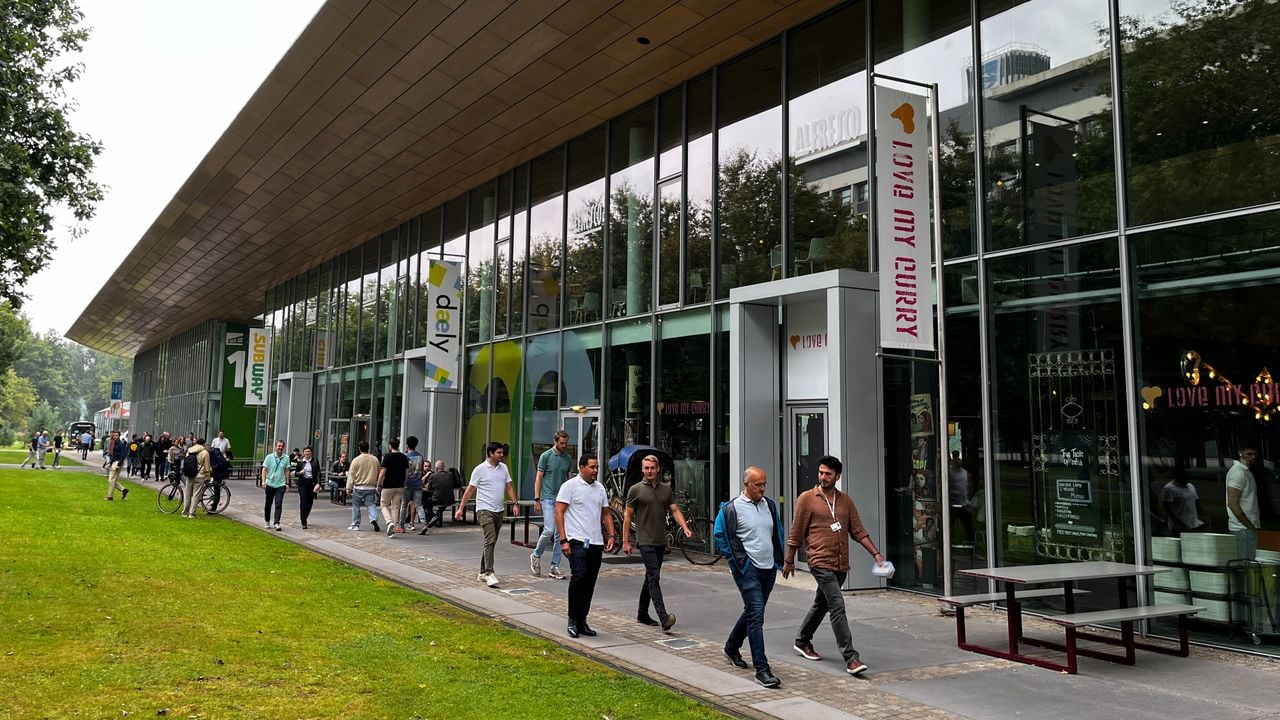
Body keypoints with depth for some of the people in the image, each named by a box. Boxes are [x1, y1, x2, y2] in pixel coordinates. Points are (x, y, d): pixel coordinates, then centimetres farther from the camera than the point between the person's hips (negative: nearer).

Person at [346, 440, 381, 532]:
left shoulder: (356, 460, -6)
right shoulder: (375, 459, 5)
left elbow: (351, 475, -5)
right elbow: (378, 474, 12)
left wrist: (349, 489, -1)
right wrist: (377, 486, 21)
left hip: (359, 487, -2)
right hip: (371, 487, 3)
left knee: (356, 506, 10)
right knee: (371, 504, 4)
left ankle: (355, 525, 16)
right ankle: (374, 519, -20)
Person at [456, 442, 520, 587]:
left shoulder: (503, 468, 11)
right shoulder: (480, 469, -7)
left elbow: (509, 487, 15)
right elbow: (469, 490, -4)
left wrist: (515, 504, 4)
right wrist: (460, 508, -8)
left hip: (499, 511, 7)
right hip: (484, 510, -6)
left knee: (491, 542, 12)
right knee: (490, 540, -18)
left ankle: (482, 573, 22)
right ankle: (489, 573, -20)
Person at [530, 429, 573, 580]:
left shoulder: (568, 459, 10)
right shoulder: (546, 456, -3)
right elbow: (538, 478, -3)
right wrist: (537, 499, -8)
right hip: (548, 498, -5)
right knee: (549, 530, -14)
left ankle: (555, 568, 9)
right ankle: (536, 555, 12)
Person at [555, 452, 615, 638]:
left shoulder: (600, 488, 15)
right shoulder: (570, 486, -4)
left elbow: (606, 514, 21)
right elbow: (559, 512, -8)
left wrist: (611, 535, 6)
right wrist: (563, 540, -15)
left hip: (596, 543, 6)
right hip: (577, 541, -6)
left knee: (590, 583, 7)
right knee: (579, 576, -19)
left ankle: (581, 621, 17)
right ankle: (572, 619, -3)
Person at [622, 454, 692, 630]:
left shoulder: (666, 489, 10)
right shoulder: (636, 490, -3)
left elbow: (675, 510, 7)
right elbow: (628, 516, -1)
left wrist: (685, 528, -10)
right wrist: (625, 541, -4)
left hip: (661, 541, 6)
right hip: (645, 541, -5)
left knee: (650, 577, 14)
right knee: (654, 577, -14)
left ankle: (642, 614, 26)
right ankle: (664, 618, -23)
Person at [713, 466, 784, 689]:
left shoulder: (770, 505, 10)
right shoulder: (731, 508, -10)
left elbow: (778, 532, 23)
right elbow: (720, 535, -4)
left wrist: (778, 558, 14)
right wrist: (737, 560, -6)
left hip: (769, 568, 7)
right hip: (748, 570, -7)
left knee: (752, 612, 20)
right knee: (756, 615, -13)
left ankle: (732, 648, 42)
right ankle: (762, 670, -13)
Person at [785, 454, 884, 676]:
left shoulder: (845, 501, 11)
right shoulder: (807, 499, -3)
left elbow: (858, 531, 10)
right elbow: (796, 533, 1)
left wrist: (876, 553, -1)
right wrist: (789, 561, 4)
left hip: (841, 565, 6)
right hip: (821, 563, -6)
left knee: (821, 605, 19)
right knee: (837, 607, -13)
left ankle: (802, 641, 37)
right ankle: (850, 658, -13)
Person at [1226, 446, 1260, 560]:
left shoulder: (1246, 471, 15)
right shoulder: (1238, 473, -16)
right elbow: (1232, 503, -21)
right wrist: (1250, 526, -17)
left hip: (1249, 526, 10)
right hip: (1243, 528, -10)